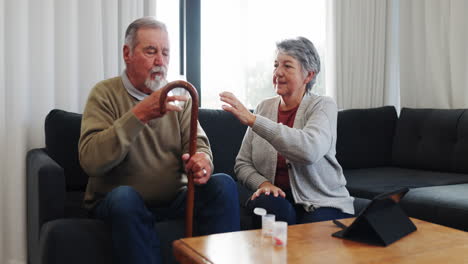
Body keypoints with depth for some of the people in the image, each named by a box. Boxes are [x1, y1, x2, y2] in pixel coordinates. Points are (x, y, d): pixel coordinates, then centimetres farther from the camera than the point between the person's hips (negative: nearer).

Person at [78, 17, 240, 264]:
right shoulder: (105, 93, -6)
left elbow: (197, 143, 1)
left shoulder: (178, 95, 8)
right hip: (119, 202, -3)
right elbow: (90, 162, -20)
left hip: (174, 199, 4)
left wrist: (202, 160, -25)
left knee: (223, 184, -20)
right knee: (124, 196, -35)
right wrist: (139, 115, -29)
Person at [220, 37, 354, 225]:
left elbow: (310, 150, -28)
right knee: (271, 205, -31)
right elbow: (242, 164, 9)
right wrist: (263, 183, -13)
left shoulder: (323, 106, -5)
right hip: (277, 197, 3)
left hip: (322, 202, -3)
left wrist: (252, 119, -30)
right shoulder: (264, 107, 8)